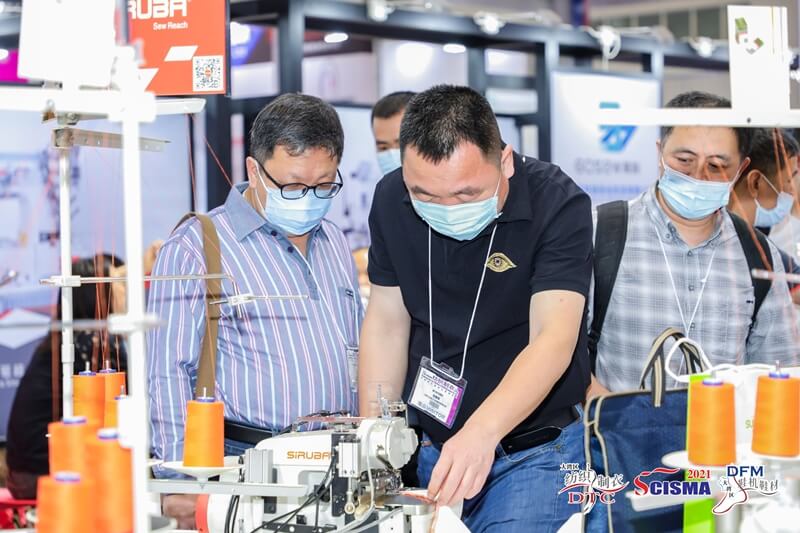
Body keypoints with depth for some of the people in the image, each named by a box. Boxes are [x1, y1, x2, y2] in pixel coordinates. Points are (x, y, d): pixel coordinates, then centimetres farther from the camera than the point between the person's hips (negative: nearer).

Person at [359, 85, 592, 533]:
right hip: (424, 445, 4)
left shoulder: (559, 205, -19)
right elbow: (387, 322, 4)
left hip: (533, 448, -4)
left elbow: (553, 340, -28)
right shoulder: (392, 199, -4)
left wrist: (481, 433, -43)